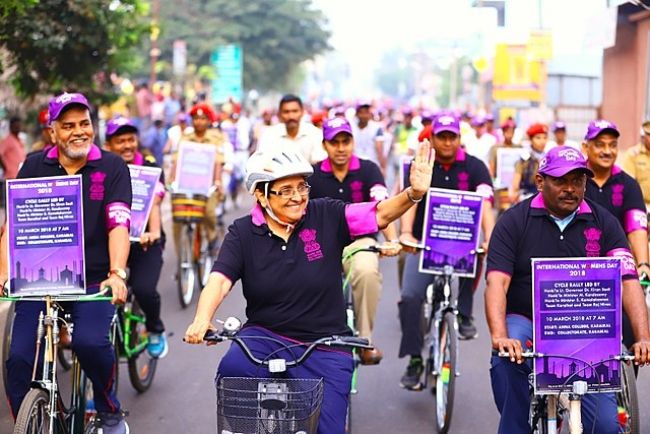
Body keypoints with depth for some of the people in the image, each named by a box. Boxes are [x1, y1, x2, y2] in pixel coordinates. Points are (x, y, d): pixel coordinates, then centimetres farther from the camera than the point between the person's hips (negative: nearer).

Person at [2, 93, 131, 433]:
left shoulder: (112, 168, -2)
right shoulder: (34, 167, 5)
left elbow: (118, 226, -12)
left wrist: (117, 274, -28)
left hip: (93, 280, -2)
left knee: (90, 341, -26)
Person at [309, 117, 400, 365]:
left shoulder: (368, 170, -3)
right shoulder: (314, 175, 1)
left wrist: (392, 240, -32)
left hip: (360, 240, -1)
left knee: (367, 272, -35)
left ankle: (365, 339, -19)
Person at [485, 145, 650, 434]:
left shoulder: (604, 223, 0)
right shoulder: (514, 221, -5)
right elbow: (497, 283, -16)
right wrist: (500, 337, -34)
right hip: (525, 322, -1)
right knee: (506, 360, -36)